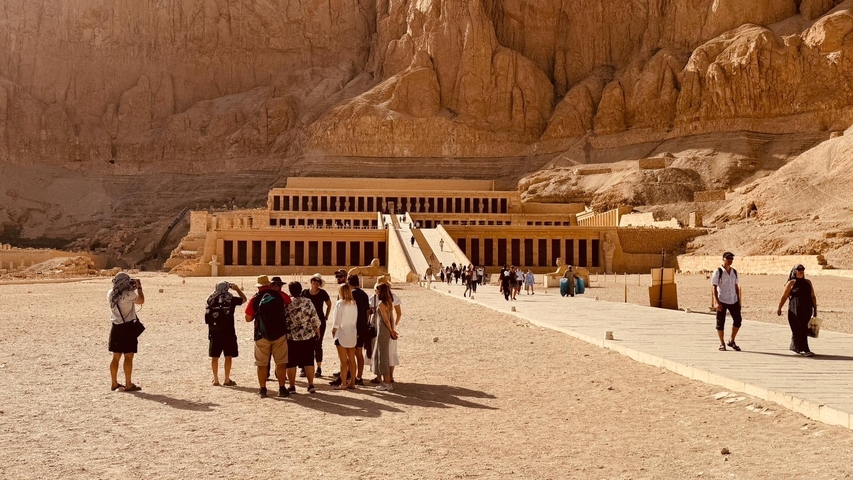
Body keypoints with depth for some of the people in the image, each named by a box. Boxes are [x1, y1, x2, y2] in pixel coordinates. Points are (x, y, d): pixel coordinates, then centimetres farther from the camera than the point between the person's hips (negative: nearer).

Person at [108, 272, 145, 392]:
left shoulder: (111, 294, 3)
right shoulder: (129, 294, -16)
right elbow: (141, 301, 0)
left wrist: (131, 289, 16)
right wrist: (139, 288, 11)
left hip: (116, 328, 7)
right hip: (128, 328, -6)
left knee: (116, 357, 13)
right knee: (128, 357, -1)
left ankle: (114, 384, 20)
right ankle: (128, 385, 1)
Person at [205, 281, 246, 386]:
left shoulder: (211, 300, 0)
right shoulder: (231, 299, -4)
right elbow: (244, 299, 13)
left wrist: (215, 291, 31)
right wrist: (237, 289, 23)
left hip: (214, 332, 3)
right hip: (228, 332, -3)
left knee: (214, 357, 11)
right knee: (228, 357, 6)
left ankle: (216, 380, 16)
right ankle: (227, 380, 8)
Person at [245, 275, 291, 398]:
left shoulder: (254, 299, -2)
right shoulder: (280, 295, 1)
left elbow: (248, 318, 0)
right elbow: (289, 302, 19)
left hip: (262, 335, 0)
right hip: (279, 334, 0)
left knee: (262, 364, 9)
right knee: (281, 363, 7)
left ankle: (262, 389, 11)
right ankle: (282, 389, 7)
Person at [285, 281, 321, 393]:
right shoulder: (308, 302, -5)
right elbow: (315, 320, -1)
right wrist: (318, 332, 14)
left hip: (290, 338, -1)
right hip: (308, 337, 2)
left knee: (291, 363, 7)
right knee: (308, 361, 11)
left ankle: (291, 386, 11)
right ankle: (311, 385, 11)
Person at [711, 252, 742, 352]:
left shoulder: (734, 272, 10)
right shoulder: (718, 272, -7)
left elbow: (736, 286, 16)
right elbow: (713, 287, -9)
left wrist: (738, 300, 12)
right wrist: (716, 301, -16)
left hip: (733, 301, 5)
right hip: (722, 301, -5)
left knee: (738, 320, 3)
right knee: (720, 323, 1)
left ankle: (732, 341, 19)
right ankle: (722, 344, 14)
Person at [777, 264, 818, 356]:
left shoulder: (808, 282, 14)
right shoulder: (791, 283, 0)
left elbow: (813, 296, 15)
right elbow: (784, 297, 0)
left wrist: (815, 309, 10)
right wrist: (779, 308, -2)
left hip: (806, 310, 5)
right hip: (795, 310, -5)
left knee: (804, 330, 10)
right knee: (799, 330, -8)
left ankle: (794, 347, 26)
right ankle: (804, 350, -10)